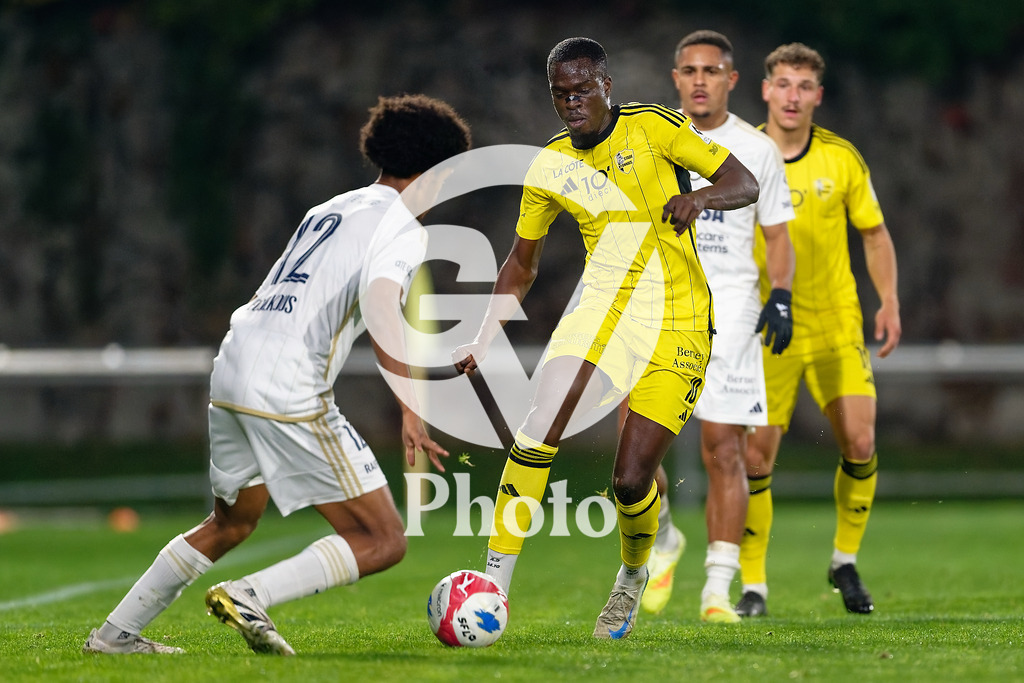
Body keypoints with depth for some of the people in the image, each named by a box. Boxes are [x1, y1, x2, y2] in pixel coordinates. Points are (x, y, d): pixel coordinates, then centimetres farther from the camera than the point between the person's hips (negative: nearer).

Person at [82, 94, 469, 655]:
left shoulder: (330, 210, 23)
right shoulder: (404, 229, -2)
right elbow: (379, 300, -22)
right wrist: (410, 410, -27)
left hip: (231, 375, 9)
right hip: (290, 393, -9)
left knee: (231, 524, 29)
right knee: (383, 542, -3)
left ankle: (116, 633, 28)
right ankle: (249, 597, -17)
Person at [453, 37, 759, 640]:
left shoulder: (653, 127, -5)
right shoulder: (550, 167, 6)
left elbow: (745, 183, -6)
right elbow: (522, 265, 17)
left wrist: (701, 196, -28)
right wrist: (483, 341, 6)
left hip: (678, 328, -3)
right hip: (603, 312, 3)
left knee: (631, 479, -7)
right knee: (540, 428, -22)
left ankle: (632, 579, 26)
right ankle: (494, 584, -18)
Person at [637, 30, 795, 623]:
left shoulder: (757, 150, 7)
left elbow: (778, 235, 11)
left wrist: (781, 297, -4)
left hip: (730, 307, -1)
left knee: (725, 452, -6)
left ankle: (718, 589, -1)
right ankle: (663, 541, 15)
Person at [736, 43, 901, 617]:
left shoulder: (842, 158, 0)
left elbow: (875, 233, 10)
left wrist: (890, 302, 0)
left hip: (836, 327, 1)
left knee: (860, 443, -9)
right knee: (756, 456, -7)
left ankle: (846, 562, 12)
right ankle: (754, 585, 4)